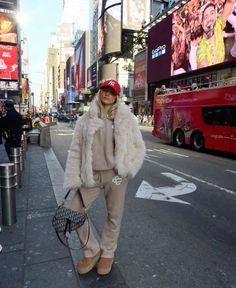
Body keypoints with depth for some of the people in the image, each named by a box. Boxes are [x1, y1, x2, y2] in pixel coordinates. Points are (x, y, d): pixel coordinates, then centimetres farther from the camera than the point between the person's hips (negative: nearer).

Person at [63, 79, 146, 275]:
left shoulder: (126, 118, 1)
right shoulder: (86, 119, 4)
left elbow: (139, 147, 3)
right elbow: (76, 149, 5)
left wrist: (127, 169, -11)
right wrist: (73, 179, -2)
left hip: (115, 175, -1)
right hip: (91, 175, 2)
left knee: (114, 216, 11)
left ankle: (107, 253, 38)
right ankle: (92, 251, 27)